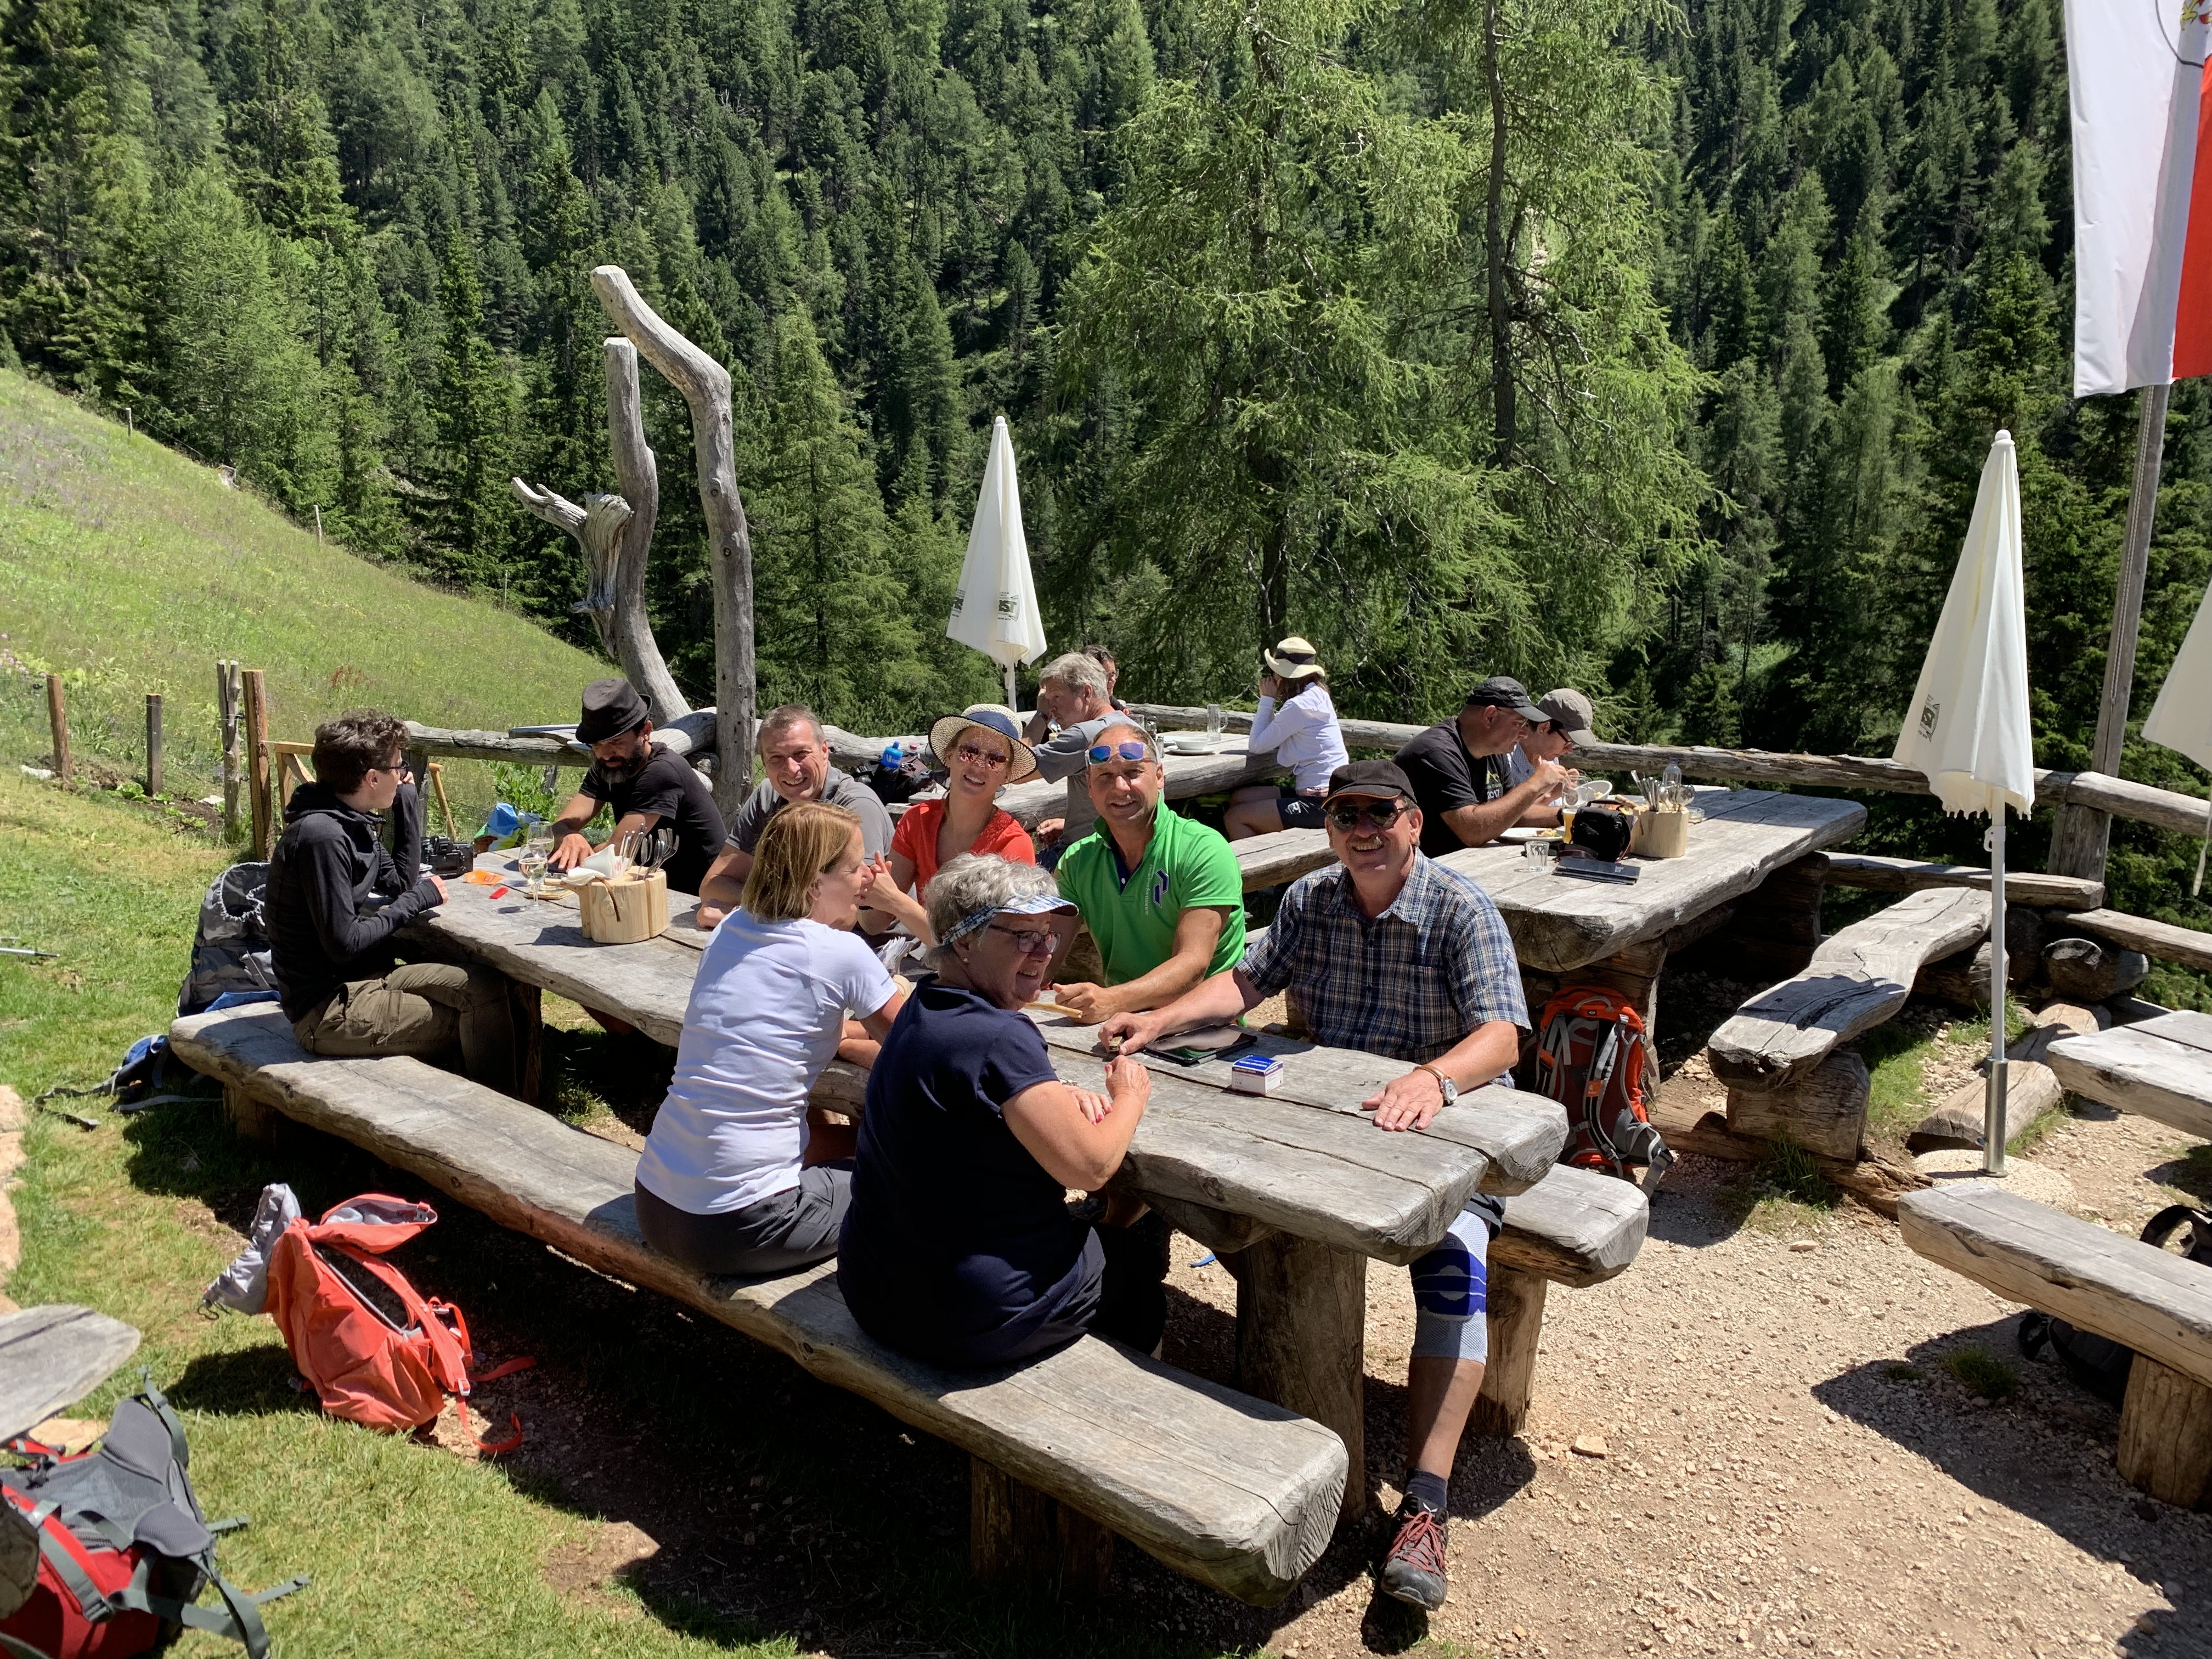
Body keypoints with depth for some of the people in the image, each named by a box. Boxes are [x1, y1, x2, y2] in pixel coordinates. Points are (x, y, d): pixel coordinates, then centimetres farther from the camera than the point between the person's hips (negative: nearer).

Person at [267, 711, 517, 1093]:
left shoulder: (350, 823, 7)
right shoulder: (321, 836, -23)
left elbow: (401, 882, 15)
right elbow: (344, 944, -24)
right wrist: (418, 899, -12)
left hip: (358, 979, 9)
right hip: (328, 1012, -9)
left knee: (483, 985, 1)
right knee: (482, 1021, -13)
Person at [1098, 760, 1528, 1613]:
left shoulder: (1462, 912, -12)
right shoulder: (1310, 899, 5)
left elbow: (1500, 1036, -22)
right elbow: (1248, 980, 7)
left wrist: (1433, 1078, -44)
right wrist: (1161, 1020, -9)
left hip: (1446, 1122, -5)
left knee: (1452, 1257, -29)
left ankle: (1424, 1507, -26)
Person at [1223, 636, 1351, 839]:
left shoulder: (1299, 706, -17)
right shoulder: (1317, 696, 13)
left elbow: (1256, 746, -9)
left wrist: (1267, 699, -2)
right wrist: (1269, 700, 8)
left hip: (1319, 803, -10)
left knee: (1234, 819, -8)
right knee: (1238, 799, 12)